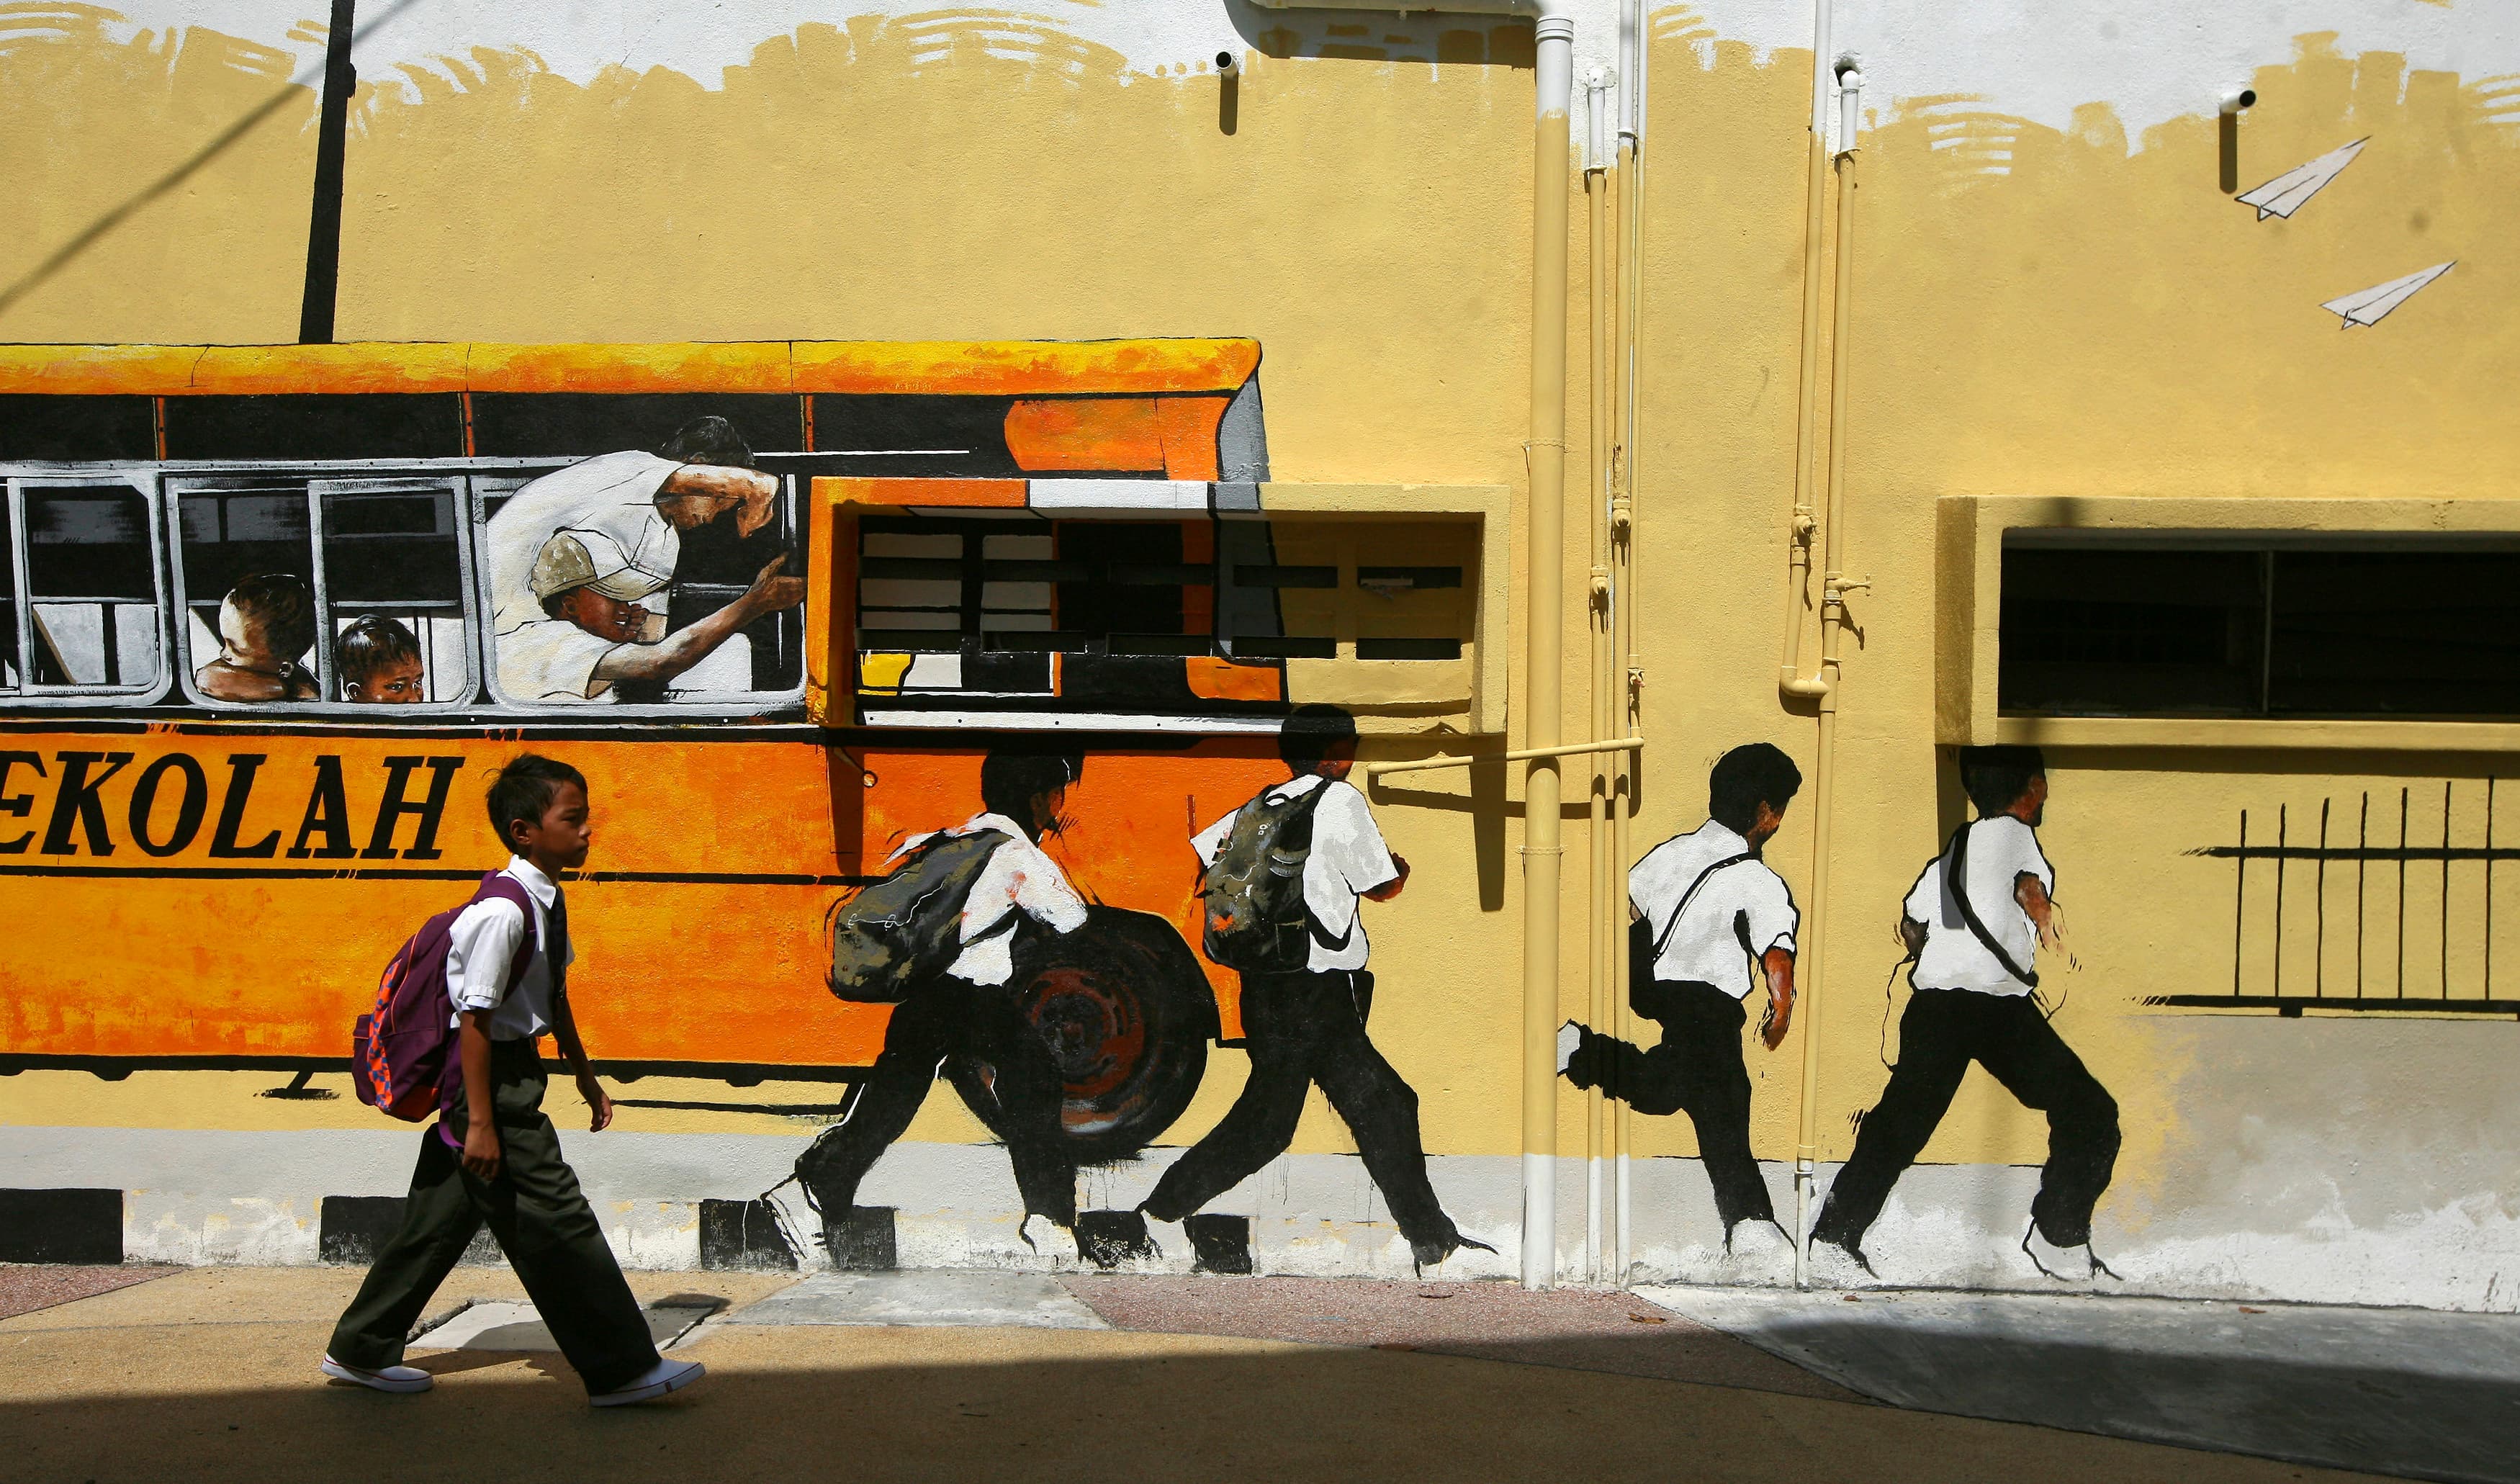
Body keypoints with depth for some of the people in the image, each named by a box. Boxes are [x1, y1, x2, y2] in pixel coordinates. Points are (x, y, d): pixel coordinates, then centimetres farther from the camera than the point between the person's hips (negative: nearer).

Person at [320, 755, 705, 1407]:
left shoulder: (549, 901, 6)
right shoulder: (502, 913, -23)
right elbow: (475, 1019, -22)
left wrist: (585, 1075, 25)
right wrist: (480, 1122, -21)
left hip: (513, 1070, 10)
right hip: (488, 1078, -10)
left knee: (443, 1217, 18)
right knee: (557, 1221, -4)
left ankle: (361, 1349, 31)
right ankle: (621, 1369, 3)